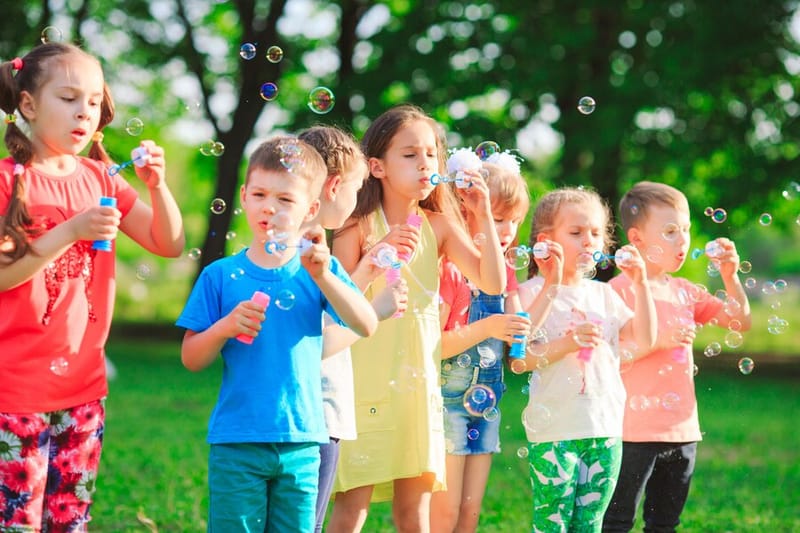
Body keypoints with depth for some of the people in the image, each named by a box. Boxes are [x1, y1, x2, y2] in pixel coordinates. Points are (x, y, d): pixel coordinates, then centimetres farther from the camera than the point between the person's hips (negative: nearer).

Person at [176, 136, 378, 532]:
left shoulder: (319, 269, 3)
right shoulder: (222, 276, 2)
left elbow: (366, 326, -11)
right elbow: (191, 359, 3)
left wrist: (322, 275, -22)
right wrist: (225, 327, -15)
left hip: (301, 442, 1)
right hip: (236, 442, -1)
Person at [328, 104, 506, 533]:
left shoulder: (438, 225, 5)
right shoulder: (359, 227, -6)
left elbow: (492, 283, -1)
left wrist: (484, 217, -8)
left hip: (419, 381, 4)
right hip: (366, 382, -4)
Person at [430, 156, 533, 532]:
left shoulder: (504, 272, 11)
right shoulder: (449, 270, -13)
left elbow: (521, 330, 4)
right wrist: (486, 328, -27)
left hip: (486, 403, 7)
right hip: (448, 401, -7)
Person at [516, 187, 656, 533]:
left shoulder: (603, 294, 14)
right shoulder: (533, 292, -4)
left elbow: (644, 338, 8)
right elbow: (521, 358, -13)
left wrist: (640, 285, 2)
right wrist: (568, 343, -24)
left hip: (605, 427, 5)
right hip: (554, 429, -5)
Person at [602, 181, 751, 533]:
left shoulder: (685, 292, 11)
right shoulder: (619, 290, -10)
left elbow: (740, 322, 13)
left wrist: (730, 277, 0)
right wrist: (659, 341, -21)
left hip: (681, 428, 7)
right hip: (634, 430, -7)